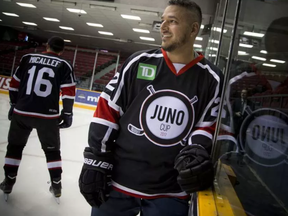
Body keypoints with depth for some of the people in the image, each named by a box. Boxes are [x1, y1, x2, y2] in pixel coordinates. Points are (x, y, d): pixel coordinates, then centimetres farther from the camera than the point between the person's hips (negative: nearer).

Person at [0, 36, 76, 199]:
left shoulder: (28, 58, 9)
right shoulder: (64, 65, 2)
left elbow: (15, 84, 10)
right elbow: (68, 92, -5)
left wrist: (14, 105, 21)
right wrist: (67, 114, 3)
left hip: (21, 111, 2)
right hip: (48, 115, -1)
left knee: (15, 145, 21)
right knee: (52, 149, 15)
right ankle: (56, 185, 19)